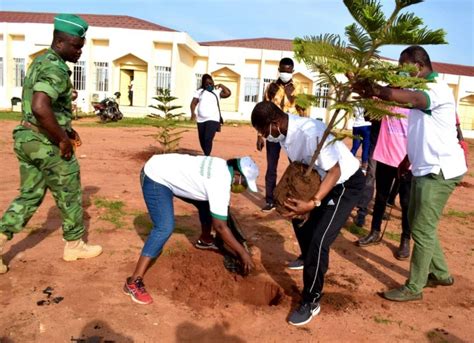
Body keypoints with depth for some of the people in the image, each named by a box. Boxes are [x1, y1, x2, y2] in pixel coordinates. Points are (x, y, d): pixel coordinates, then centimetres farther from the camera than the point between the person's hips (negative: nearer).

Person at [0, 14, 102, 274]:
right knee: (69, 196, 9)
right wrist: (63, 139, -24)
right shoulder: (56, 68, -19)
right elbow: (40, 108, -34)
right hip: (47, 142, -9)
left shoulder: (40, 61, 14)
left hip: (27, 137, 9)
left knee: (29, 196, 16)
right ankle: (74, 246, 25)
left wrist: (65, 128, 21)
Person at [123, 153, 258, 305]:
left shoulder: (223, 167, 1)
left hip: (166, 170, 10)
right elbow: (220, 227, -22)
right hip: (156, 178, -10)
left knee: (206, 202, 17)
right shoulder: (221, 184, -25)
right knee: (165, 228, -22)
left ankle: (204, 239, 42)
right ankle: (133, 282, -19)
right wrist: (243, 252, -15)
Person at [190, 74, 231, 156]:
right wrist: (193, 112, -13)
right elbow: (193, 103, 3)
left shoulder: (217, 91, 4)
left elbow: (228, 93, -10)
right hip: (201, 120, 4)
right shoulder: (200, 91, 10)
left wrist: (221, 85, -8)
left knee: (208, 139, -18)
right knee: (202, 141, 13)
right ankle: (206, 156, 32)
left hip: (213, 119, -4)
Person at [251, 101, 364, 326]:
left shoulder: (310, 132, -34)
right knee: (299, 217, 24)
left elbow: (334, 171, -30)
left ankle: (311, 301, -1)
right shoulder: (284, 131, -9)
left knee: (319, 239, -16)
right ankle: (309, 261, 53)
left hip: (346, 182, -9)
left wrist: (313, 203, -37)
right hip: (322, 179, 9)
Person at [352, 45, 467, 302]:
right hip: (425, 169, 10)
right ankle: (440, 273, 33)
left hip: (440, 170, -10)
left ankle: (413, 288, 10)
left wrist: (375, 90, -38)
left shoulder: (437, 89, -16)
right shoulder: (423, 90, 16)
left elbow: (412, 99, -38)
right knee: (417, 222, 18)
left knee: (422, 230, -3)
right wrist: (408, 160, 19)